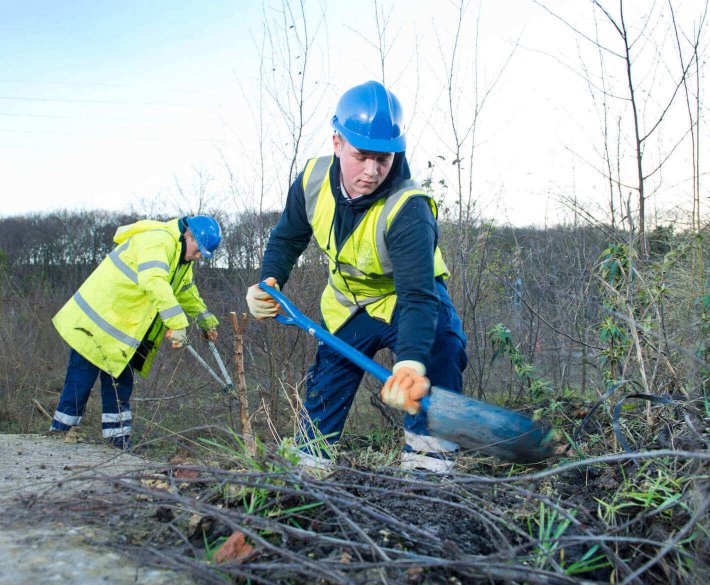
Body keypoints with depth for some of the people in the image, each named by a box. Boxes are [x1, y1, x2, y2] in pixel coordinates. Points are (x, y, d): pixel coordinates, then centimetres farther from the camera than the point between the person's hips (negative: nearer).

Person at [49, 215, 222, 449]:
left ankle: (119, 441, 16)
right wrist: (178, 323, -43)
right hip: (95, 325, -10)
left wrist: (206, 320, 29)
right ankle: (58, 433, 8)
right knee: (80, 383, -4)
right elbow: (154, 282, -38)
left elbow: (187, 292, 29)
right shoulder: (157, 241, -22)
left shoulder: (181, 257, 12)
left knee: (121, 384, 10)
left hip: (122, 331, 10)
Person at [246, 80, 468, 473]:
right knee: (325, 387, 9)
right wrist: (269, 282, -18)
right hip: (347, 304, 5)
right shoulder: (312, 180, -19)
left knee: (441, 344, -32)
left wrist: (411, 362, -60)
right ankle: (310, 468, 31)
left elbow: (418, 296, -44)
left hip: (404, 296, -4)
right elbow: (286, 239, 0)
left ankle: (427, 458, -23)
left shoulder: (408, 209, -36)